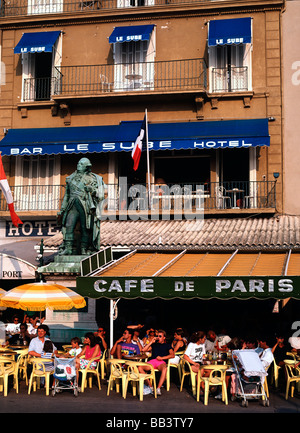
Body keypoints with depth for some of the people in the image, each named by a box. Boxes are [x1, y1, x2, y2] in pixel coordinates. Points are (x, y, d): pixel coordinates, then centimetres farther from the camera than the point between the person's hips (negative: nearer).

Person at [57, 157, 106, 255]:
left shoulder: (91, 178, 10)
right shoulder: (71, 179, 18)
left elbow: (98, 194, 6)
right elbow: (66, 195, 22)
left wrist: (92, 190, -16)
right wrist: (61, 210, 19)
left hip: (85, 206, -2)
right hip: (73, 206, 2)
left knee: (85, 228, -3)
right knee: (69, 226, -10)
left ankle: (84, 249, 3)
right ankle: (68, 248, -11)